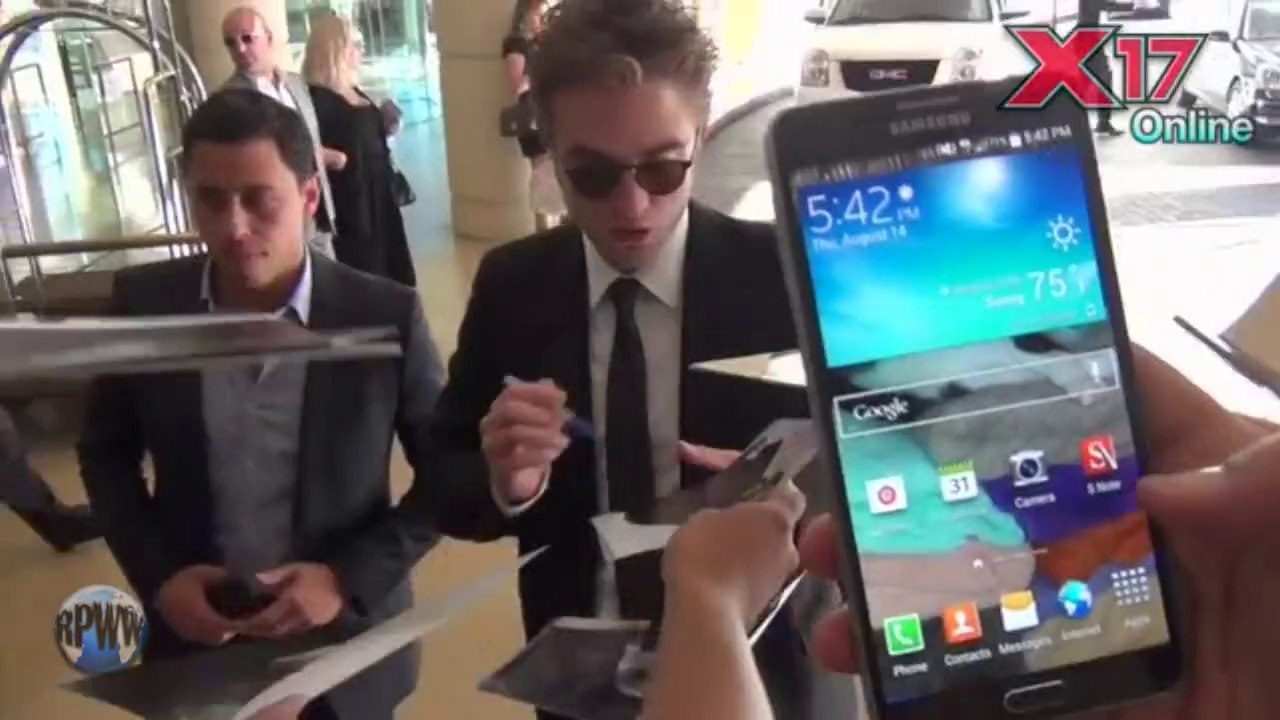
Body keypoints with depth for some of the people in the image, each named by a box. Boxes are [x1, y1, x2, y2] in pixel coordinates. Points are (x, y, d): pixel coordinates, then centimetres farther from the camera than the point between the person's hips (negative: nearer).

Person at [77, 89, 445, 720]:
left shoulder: (384, 316, -15)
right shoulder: (144, 304, -9)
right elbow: (106, 454, 5)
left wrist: (350, 578, -16)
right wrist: (157, 576, -8)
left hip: (343, 649, -1)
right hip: (195, 639, 2)